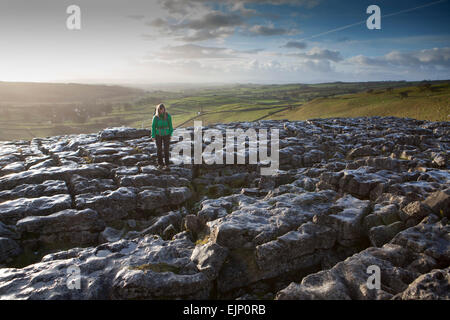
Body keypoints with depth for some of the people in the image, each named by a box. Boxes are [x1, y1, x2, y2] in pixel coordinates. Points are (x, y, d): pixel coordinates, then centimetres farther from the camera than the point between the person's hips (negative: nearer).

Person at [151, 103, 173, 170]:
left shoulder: (168, 116, -12)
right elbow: (153, 127, -6)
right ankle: (160, 164, 21)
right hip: (158, 135, 1)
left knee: (166, 150, -6)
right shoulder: (155, 117, -12)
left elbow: (170, 125, 0)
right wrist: (153, 136, -11)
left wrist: (170, 134, 6)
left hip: (166, 135, -1)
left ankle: (167, 165, -1)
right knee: (159, 150, 7)